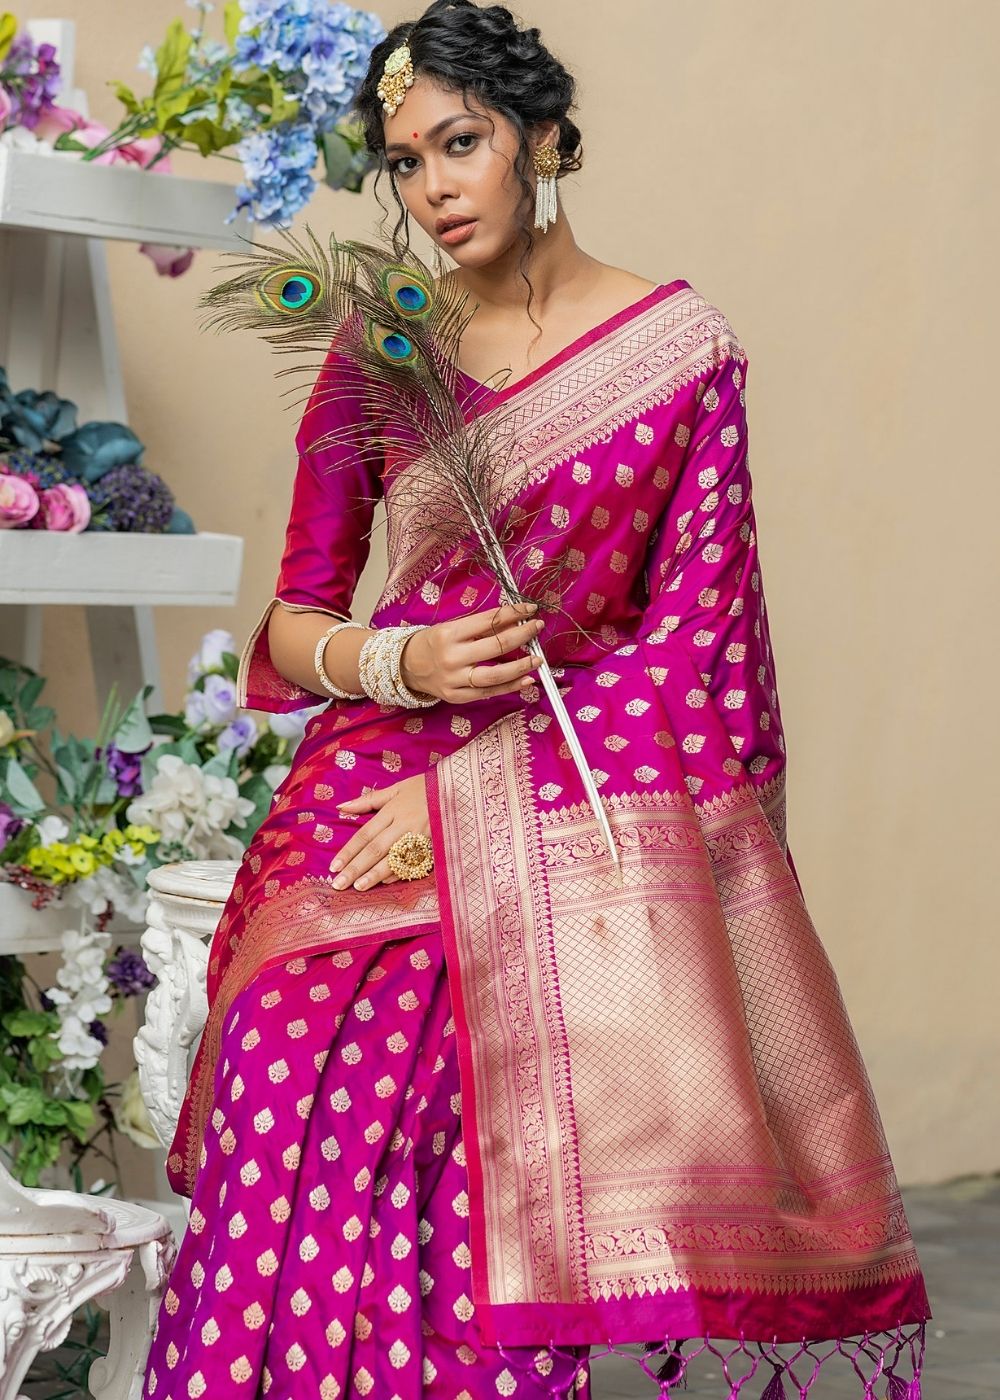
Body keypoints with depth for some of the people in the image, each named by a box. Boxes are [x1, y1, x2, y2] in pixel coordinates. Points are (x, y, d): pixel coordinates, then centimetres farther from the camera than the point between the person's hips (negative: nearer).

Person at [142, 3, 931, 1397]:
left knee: (498, 1211, -17)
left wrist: (464, 790, -9)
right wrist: (398, 665, -9)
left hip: (577, 824, -2)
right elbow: (294, 624, 15)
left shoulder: (679, 347, 4)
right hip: (364, 814, 2)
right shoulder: (375, 352, 11)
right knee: (294, 1187, -17)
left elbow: (693, 627, -1)